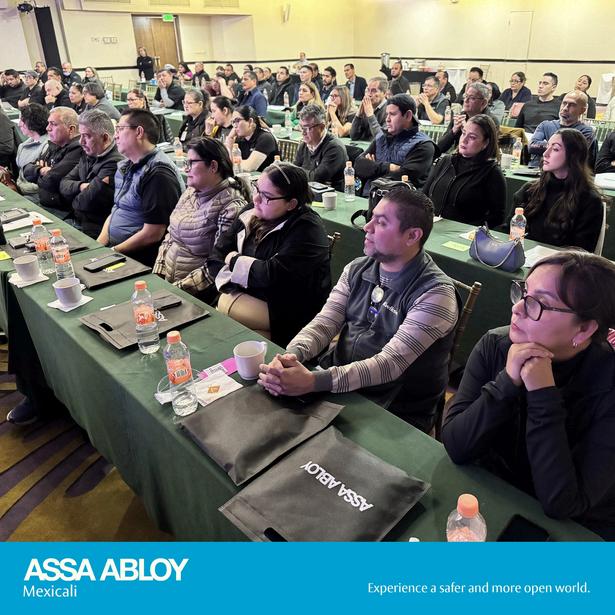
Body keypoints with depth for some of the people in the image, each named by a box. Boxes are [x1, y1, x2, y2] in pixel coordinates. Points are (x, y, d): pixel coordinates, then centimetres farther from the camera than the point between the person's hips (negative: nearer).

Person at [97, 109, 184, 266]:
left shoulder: (158, 173, -17)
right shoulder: (125, 167, 14)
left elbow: (152, 234, -20)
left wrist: (112, 252, -12)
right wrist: (98, 244, 3)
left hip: (139, 258, -8)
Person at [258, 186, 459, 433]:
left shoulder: (435, 293, -17)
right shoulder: (357, 269, 4)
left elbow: (390, 363, -25)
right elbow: (324, 324, -2)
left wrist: (313, 382, -35)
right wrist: (292, 355, -24)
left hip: (396, 413, -5)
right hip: (337, 386, 5)